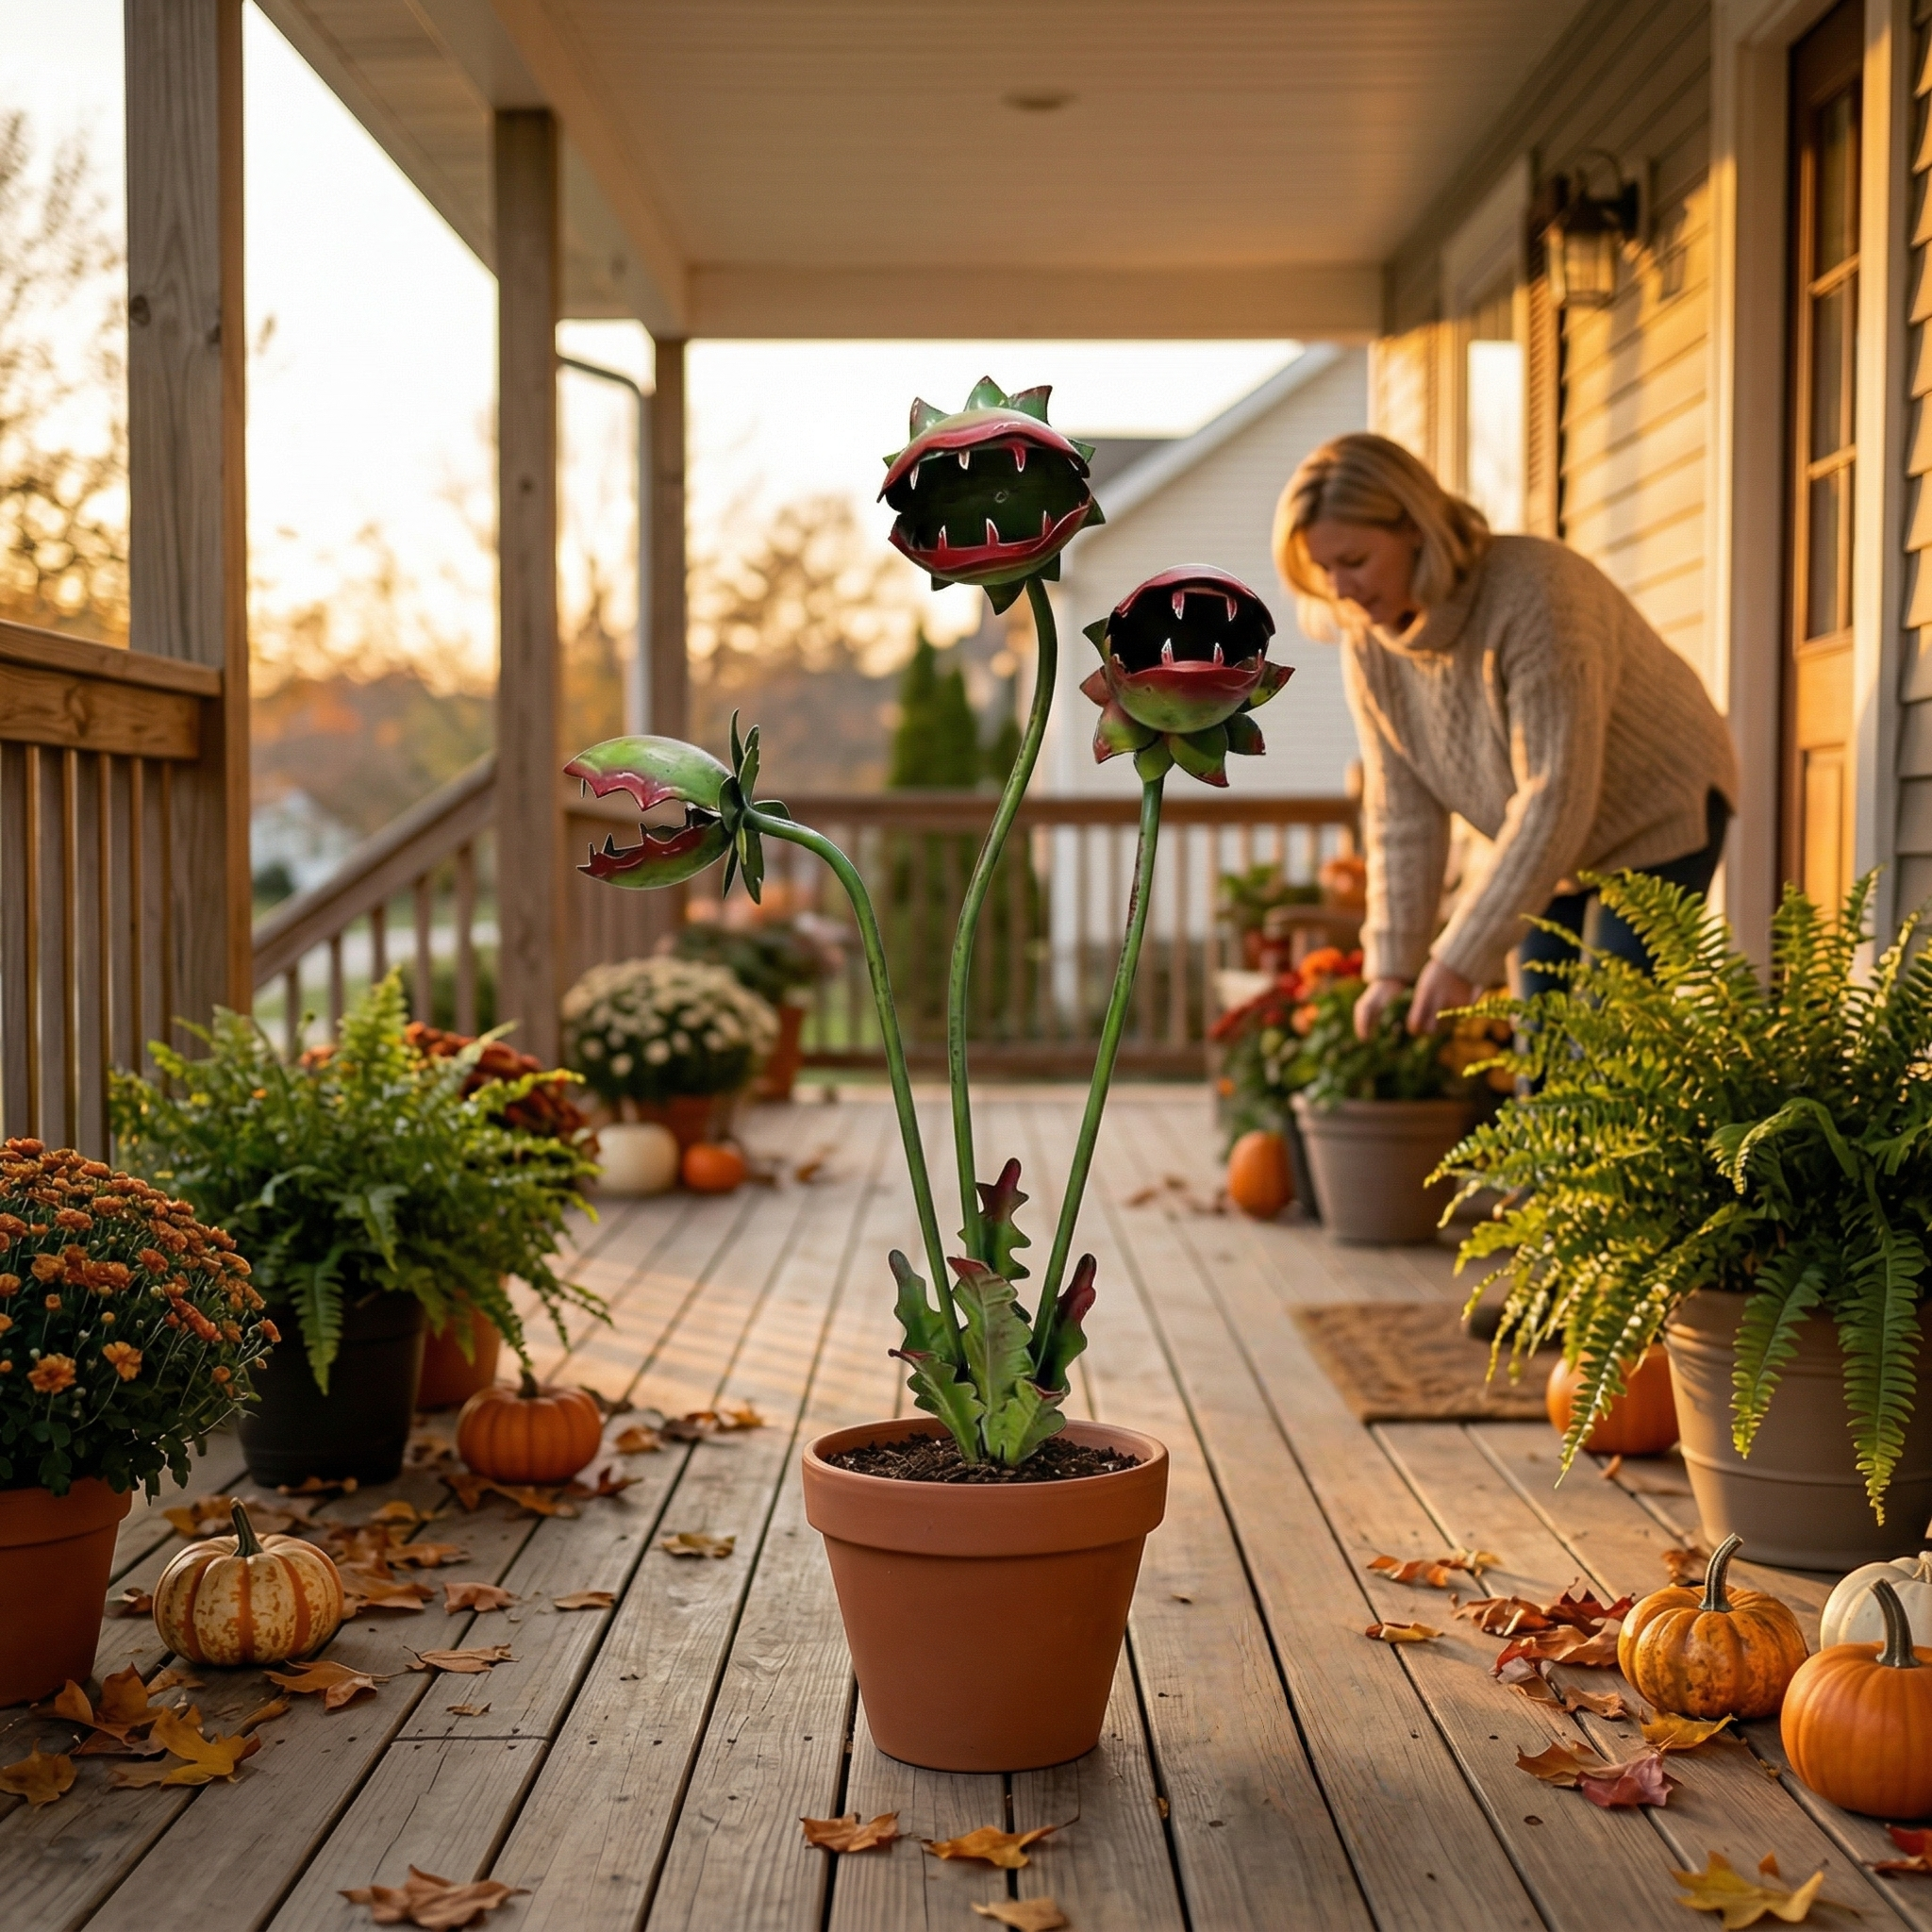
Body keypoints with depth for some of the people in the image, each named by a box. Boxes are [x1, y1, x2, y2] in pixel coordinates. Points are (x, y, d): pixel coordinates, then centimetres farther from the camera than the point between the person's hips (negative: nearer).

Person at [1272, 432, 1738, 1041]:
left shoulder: (1534, 595, -32)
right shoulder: (1368, 641, -12)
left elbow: (1556, 799, -34)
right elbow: (1400, 812, -8)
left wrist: (1462, 959, -34)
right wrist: (1391, 966, -16)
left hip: (1658, 817, -6)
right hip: (1553, 845, 6)